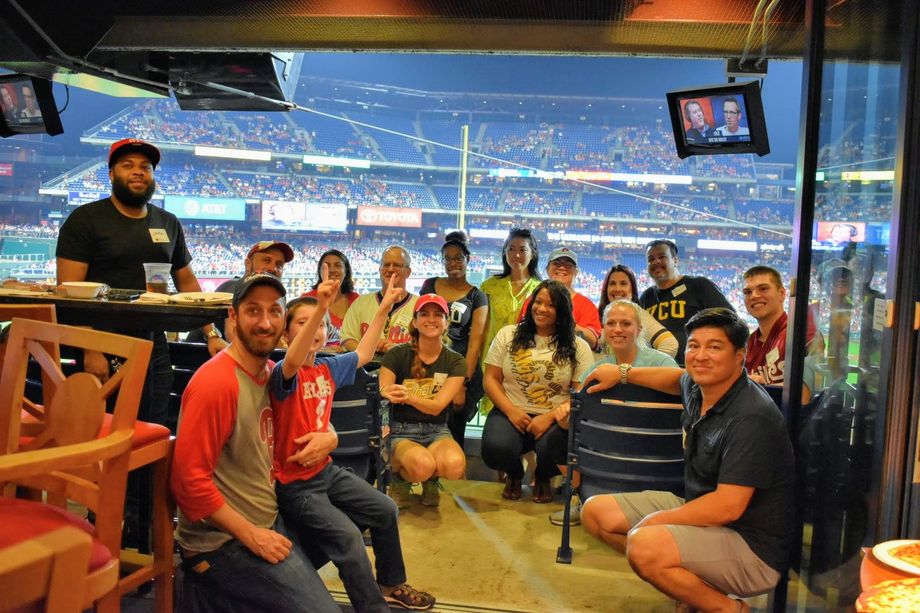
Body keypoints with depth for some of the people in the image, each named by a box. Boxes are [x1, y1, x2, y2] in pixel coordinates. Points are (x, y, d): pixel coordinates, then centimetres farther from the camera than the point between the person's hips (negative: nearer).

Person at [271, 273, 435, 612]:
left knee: (386, 510, 14)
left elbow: (363, 353, 17)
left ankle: (391, 585, 35)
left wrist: (384, 307, 13)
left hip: (326, 470, 8)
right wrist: (321, 307, -58)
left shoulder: (327, 367, 2)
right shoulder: (283, 374, -20)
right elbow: (294, 362, -44)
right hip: (294, 483, -8)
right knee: (348, 537, -23)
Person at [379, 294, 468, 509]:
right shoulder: (396, 355, -2)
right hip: (401, 430, -2)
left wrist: (408, 396, -33)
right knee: (423, 465, -36)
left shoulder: (455, 362, 2)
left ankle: (431, 480, 4)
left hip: (437, 431, 2)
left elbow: (437, 406, -11)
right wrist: (387, 395, -34)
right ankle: (400, 480, 2)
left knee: (455, 465, -33)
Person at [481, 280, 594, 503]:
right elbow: (491, 379, 5)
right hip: (510, 413, 1)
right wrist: (511, 411, -10)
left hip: (555, 419, 0)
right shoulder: (508, 335, 8)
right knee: (496, 449, -31)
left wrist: (550, 417, -17)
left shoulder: (578, 347, 4)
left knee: (552, 449, -33)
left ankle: (543, 477, 10)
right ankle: (514, 475, 12)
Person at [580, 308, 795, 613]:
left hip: (753, 549, -9)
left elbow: (727, 507, -29)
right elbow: (681, 378, 29)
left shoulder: (752, 417, -25)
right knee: (595, 511, 7)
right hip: (700, 512, 9)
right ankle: (692, 584, 7)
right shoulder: (697, 389, 1)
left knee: (644, 545, -35)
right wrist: (622, 373, 27)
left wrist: (656, 520, -19)